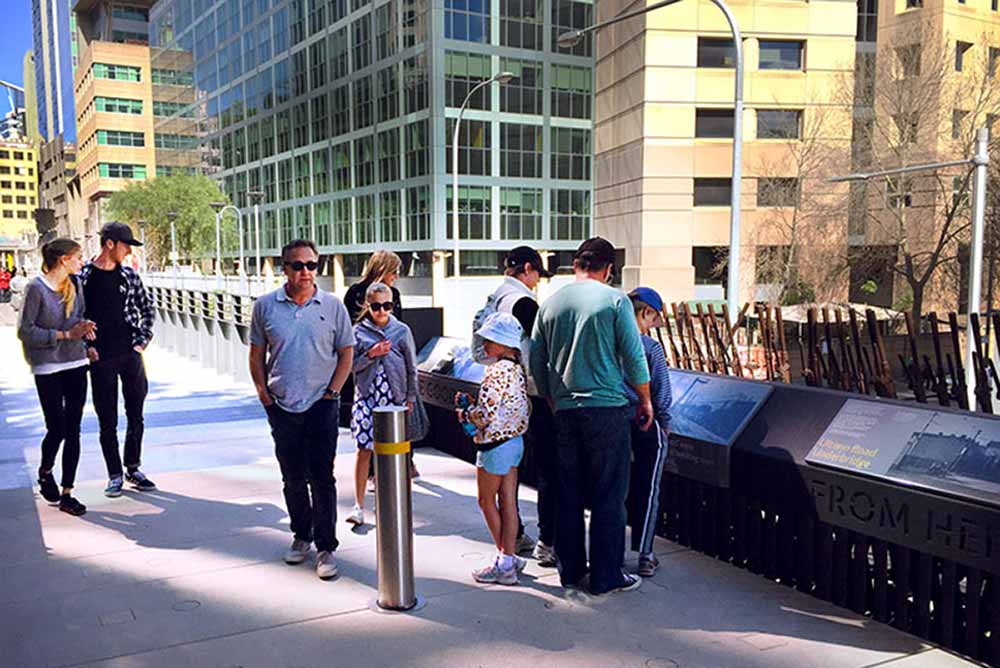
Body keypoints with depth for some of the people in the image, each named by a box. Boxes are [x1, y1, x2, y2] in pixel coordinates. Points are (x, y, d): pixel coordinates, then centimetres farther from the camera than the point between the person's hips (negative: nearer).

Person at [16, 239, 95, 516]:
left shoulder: (76, 284, 8)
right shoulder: (36, 289, -10)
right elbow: (25, 331, -12)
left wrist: (84, 326, -2)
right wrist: (65, 334, -15)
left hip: (76, 364, 5)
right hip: (48, 369, -5)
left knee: (73, 431, 4)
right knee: (56, 429, -2)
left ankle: (67, 493, 12)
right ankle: (45, 473, 30)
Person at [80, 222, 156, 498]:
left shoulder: (129, 275, 6)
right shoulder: (83, 277, -4)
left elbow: (147, 308, 14)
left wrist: (143, 340, 5)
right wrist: (86, 346, -6)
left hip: (131, 354, 3)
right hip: (101, 359, -3)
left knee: (136, 416, 9)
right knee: (107, 421, 4)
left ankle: (133, 468, 23)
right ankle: (115, 475, 15)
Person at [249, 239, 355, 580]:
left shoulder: (332, 306, -2)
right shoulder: (265, 306, 1)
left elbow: (346, 353, 4)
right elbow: (257, 354, 9)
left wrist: (332, 392, -3)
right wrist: (264, 395, 1)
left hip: (321, 405, -2)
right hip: (281, 406, 2)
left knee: (322, 479, -1)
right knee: (293, 478, 13)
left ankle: (326, 548, 8)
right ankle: (301, 536, 30)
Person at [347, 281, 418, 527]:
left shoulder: (402, 331, 3)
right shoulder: (359, 331, 2)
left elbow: (411, 368, 6)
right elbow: (352, 365, 1)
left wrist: (410, 397, 4)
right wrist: (371, 354, -14)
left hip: (393, 396, 1)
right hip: (366, 396, -1)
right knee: (364, 449, -5)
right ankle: (359, 506, 0)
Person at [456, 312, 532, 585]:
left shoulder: (495, 371, -21)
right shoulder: (518, 369, 6)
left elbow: (486, 414, -26)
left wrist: (466, 411, -5)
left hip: (495, 445, -8)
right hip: (515, 442, 9)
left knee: (487, 502, 7)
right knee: (507, 503, 12)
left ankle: (505, 561, 13)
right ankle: (510, 557, 18)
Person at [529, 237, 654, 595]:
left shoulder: (550, 303, 8)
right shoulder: (615, 300, -5)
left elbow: (536, 362, 12)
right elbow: (634, 358, -5)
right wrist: (645, 401, 8)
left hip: (565, 411, 4)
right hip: (607, 408, -4)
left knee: (569, 494, 12)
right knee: (608, 496, 4)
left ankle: (570, 570, 21)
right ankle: (606, 576, 10)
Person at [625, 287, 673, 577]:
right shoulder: (651, 348, -14)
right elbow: (661, 393, -11)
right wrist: (664, 424, 4)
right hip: (645, 424, -4)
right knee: (648, 490, 7)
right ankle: (645, 556, 12)